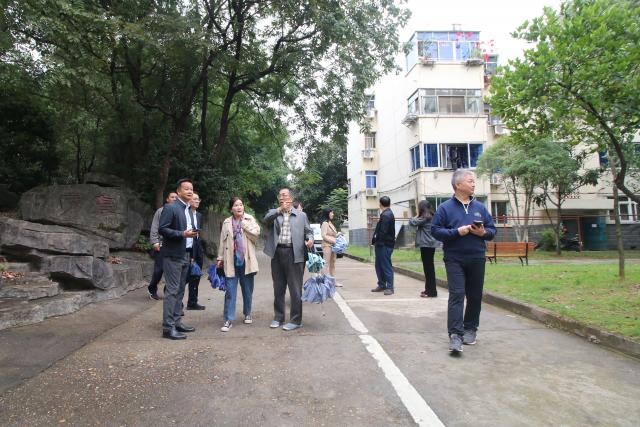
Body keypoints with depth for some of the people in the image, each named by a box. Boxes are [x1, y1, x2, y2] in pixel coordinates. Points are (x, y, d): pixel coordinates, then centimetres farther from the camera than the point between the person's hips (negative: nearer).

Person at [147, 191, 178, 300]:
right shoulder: (161, 211, 1)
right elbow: (154, 228, 0)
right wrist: (155, 242, -7)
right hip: (161, 245, -2)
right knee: (159, 269, 2)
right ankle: (152, 289, 23)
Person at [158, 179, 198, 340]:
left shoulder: (189, 210, 15)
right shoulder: (170, 208, -10)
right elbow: (162, 229, -16)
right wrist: (182, 234, -24)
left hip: (186, 255, 8)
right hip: (173, 255, -8)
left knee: (180, 290, 12)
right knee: (172, 290, -6)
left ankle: (176, 321, 21)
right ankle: (168, 327, -1)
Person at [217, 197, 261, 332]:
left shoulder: (250, 219, 2)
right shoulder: (226, 222, 7)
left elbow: (256, 232, -14)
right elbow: (222, 241, 10)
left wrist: (243, 222, -12)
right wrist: (220, 258, 10)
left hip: (246, 260, 0)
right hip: (231, 260, 1)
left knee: (247, 290, 12)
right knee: (230, 291, -2)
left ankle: (247, 314, 30)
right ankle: (228, 319, 4)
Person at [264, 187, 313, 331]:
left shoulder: (301, 215, 11)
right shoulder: (273, 212, 12)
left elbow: (309, 231, 10)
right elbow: (266, 219, -9)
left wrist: (310, 239, -12)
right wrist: (280, 210, -24)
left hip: (294, 254, -2)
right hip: (277, 253, 3)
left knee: (295, 288, 0)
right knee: (278, 288, 13)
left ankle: (296, 320, 10)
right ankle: (278, 317, 26)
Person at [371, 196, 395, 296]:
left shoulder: (386, 215, -18)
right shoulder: (388, 214, 14)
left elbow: (383, 231, -23)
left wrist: (375, 239, -7)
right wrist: (375, 240, 7)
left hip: (384, 245, -10)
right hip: (381, 244, 10)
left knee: (386, 266, -3)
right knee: (379, 266, 16)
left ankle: (389, 287, 4)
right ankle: (382, 285, 25)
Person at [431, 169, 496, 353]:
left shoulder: (480, 207, 10)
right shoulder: (445, 208, -2)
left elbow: (492, 230, 14)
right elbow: (435, 230, -7)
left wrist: (483, 232, -9)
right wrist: (457, 232, -18)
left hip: (477, 260, 4)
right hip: (454, 260, -4)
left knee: (475, 296, 11)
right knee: (456, 295, -10)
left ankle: (470, 329, 28)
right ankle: (455, 335, -10)